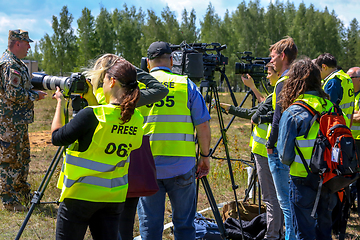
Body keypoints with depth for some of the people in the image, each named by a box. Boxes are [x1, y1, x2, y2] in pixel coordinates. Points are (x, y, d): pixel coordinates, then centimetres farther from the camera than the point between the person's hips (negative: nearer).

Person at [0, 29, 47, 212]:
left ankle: (23, 193, 29)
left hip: (19, 121, 11)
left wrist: (33, 92, 11)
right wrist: (35, 96, -12)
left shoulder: (17, 63, 16)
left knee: (23, 157, 18)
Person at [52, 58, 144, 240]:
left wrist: (60, 102, 1)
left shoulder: (92, 115, -20)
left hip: (81, 193, -5)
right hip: (115, 197, 5)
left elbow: (57, 137, -11)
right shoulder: (137, 120, -1)